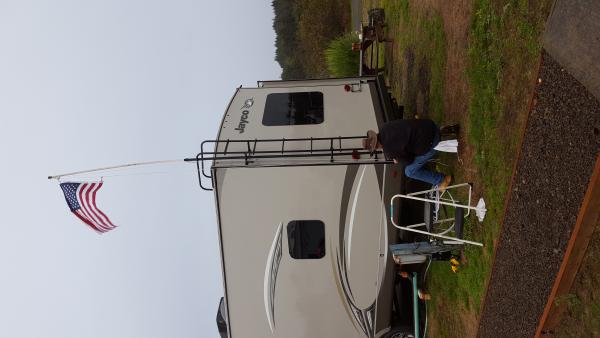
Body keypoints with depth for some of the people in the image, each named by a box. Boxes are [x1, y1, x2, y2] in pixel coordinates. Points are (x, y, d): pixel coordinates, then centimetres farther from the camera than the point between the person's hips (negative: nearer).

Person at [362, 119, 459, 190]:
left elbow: (408, 160, -3)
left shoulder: (389, 151, -19)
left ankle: (442, 180, 24)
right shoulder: (385, 127, 1)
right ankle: (448, 130, 31)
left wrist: (398, 160, 18)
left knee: (410, 171, 12)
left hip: (429, 143, -7)